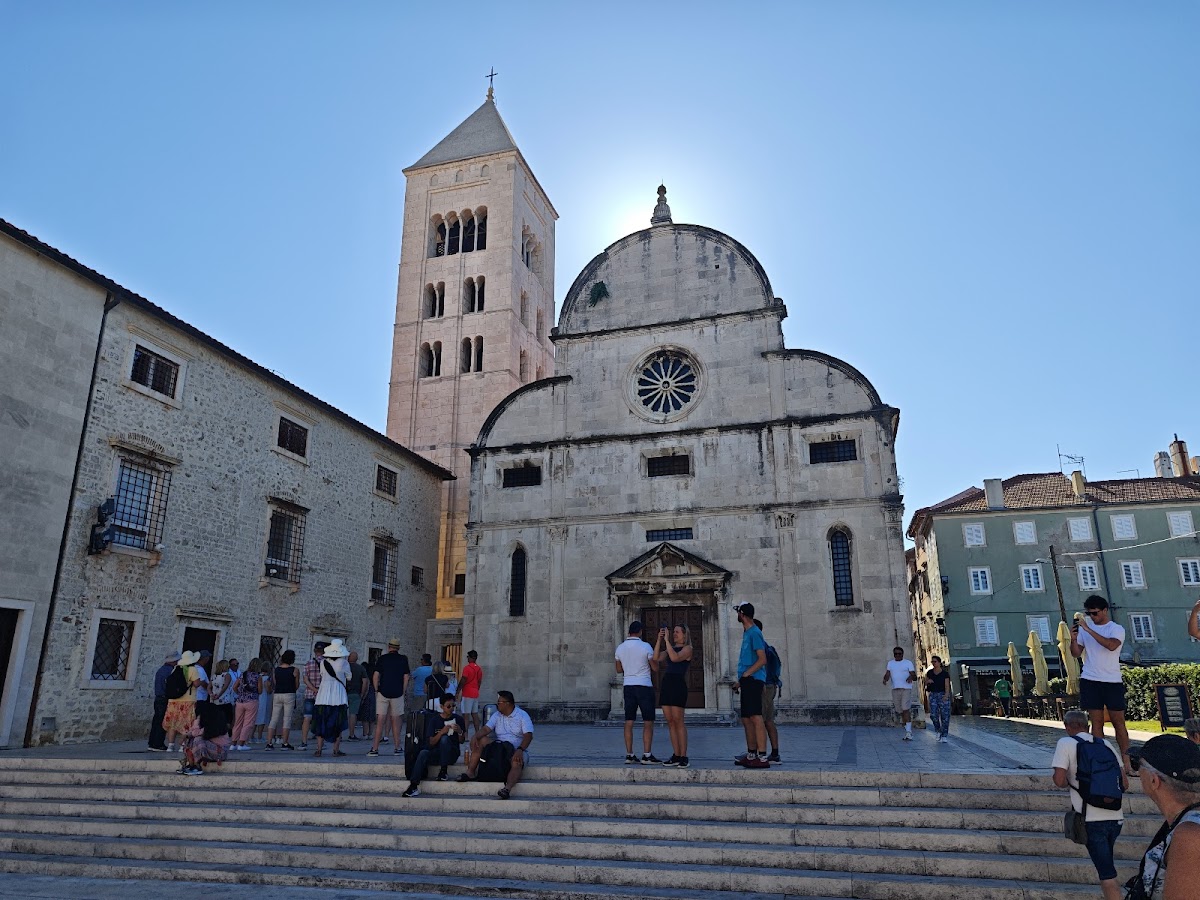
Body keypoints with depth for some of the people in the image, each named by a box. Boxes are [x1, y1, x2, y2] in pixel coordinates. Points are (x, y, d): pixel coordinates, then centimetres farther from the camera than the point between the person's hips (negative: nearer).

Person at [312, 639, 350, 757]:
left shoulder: (323, 662, 1)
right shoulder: (344, 663, -6)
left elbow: (322, 675, 13)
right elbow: (349, 676, 7)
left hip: (323, 696, 2)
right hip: (338, 695, -2)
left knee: (321, 723, 10)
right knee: (338, 724, 5)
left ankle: (319, 749, 8)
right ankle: (336, 749, 4)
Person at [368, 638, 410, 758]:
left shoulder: (382, 658, 1)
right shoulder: (403, 659, 3)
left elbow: (375, 676, -4)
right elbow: (406, 678, 1)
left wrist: (376, 690, 5)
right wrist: (404, 692, 9)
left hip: (383, 693, -1)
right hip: (397, 694, 1)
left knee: (380, 721, 0)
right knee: (395, 721, 8)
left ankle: (375, 749, -2)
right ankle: (397, 748, 11)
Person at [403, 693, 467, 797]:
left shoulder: (458, 719, 3)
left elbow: (462, 741, 6)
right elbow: (431, 742, -3)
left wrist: (460, 732, -15)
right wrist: (441, 732, -19)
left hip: (452, 753, -1)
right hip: (437, 753, 1)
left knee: (444, 738, -31)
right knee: (423, 753, -30)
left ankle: (443, 771, -20)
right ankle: (414, 786, -35)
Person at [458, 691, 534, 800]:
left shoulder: (522, 715, -5)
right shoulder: (497, 715, 11)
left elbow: (528, 736, -17)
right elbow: (486, 729, -2)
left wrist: (520, 750, -33)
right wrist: (475, 736, -24)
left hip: (517, 750, -5)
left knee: (516, 762, -38)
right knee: (481, 740, -15)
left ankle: (507, 788, -56)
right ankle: (470, 772, -16)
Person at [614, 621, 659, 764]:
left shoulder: (620, 648, 3)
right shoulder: (645, 646, -10)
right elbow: (655, 668, -3)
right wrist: (653, 656, 15)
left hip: (628, 686, 5)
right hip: (644, 686, -5)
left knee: (629, 722, 6)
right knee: (648, 722, 0)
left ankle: (629, 755, 6)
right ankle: (647, 755, -3)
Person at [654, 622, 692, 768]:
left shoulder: (687, 649, 0)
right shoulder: (670, 648, 20)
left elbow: (675, 658, -19)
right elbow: (656, 658, 6)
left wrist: (667, 640, -15)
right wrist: (659, 639, 0)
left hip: (678, 685, -7)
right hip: (666, 685, 7)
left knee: (678, 721, -7)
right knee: (670, 722, 6)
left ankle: (683, 757, -3)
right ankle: (676, 756, 10)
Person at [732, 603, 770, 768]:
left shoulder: (754, 633, -10)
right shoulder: (747, 633, 19)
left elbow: (762, 660, -17)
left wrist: (745, 675, -19)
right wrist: (740, 681, 22)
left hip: (753, 680, -10)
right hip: (747, 681, 10)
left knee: (756, 717, -12)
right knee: (746, 719, 13)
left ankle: (763, 758, -13)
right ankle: (751, 755, 20)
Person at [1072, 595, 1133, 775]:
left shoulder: (1117, 629, -1)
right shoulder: (1084, 628, 8)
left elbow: (1111, 645, -23)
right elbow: (1076, 654, 7)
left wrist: (1088, 629, -25)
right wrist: (1073, 639, -11)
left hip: (1113, 681, -2)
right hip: (1090, 681, 2)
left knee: (1119, 722, 1)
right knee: (1097, 722, 2)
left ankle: (1126, 763, 5)